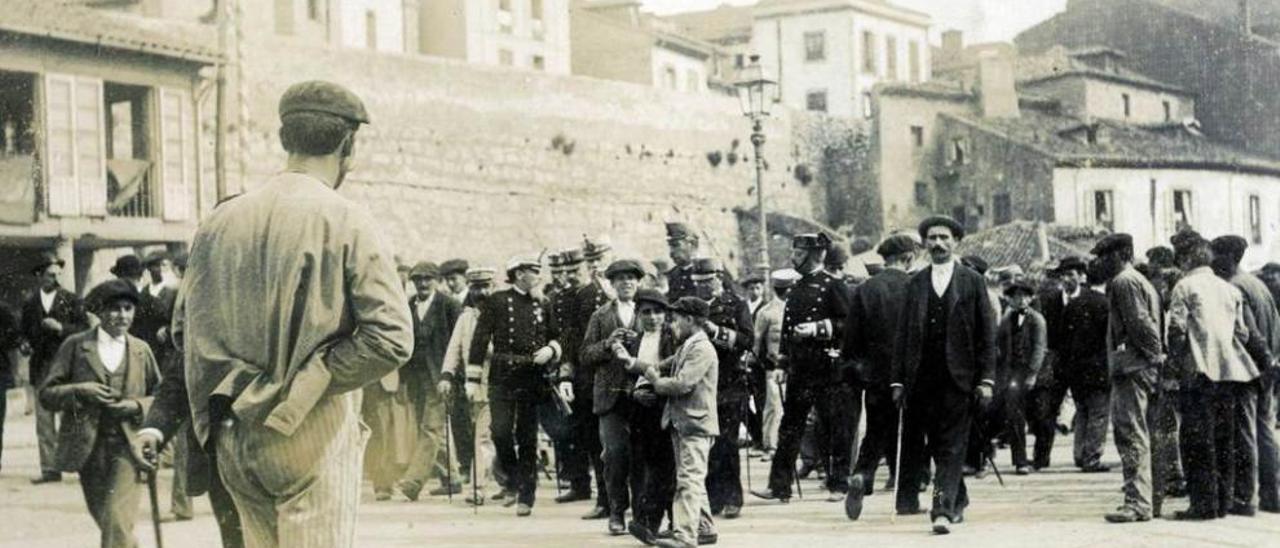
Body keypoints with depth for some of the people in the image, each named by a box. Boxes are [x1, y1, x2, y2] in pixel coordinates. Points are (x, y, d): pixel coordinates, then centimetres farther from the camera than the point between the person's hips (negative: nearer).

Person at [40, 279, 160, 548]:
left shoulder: (141, 350, 7)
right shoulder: (76, 345, 2)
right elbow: (47, 394, 2)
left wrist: (137, 406, -7)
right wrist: (80, 391, -15)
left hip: (127, 445, -1)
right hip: (89, 445, 1)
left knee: (117, 522, -15)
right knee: (106, 521, 13)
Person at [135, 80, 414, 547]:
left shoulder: (220, 221, 5)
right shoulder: (343, 221, -10)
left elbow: (190, 325, 8)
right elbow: (391, 338, -15)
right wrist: (312, 382, -6)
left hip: (236, 438, 6)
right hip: (312, 438, -6)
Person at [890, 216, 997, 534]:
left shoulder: (972, 282, 5)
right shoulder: (915, 284, 11)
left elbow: (986, 334, 2)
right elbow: (903, 336, 10)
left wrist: (986, 379, -5)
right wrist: (898, 380, 4)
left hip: (958, 378, -3)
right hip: (923, 378, 3)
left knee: (951, 447, -7)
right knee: (936, 445, 7)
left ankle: (943, 509, -11)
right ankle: (957, 500, 25)